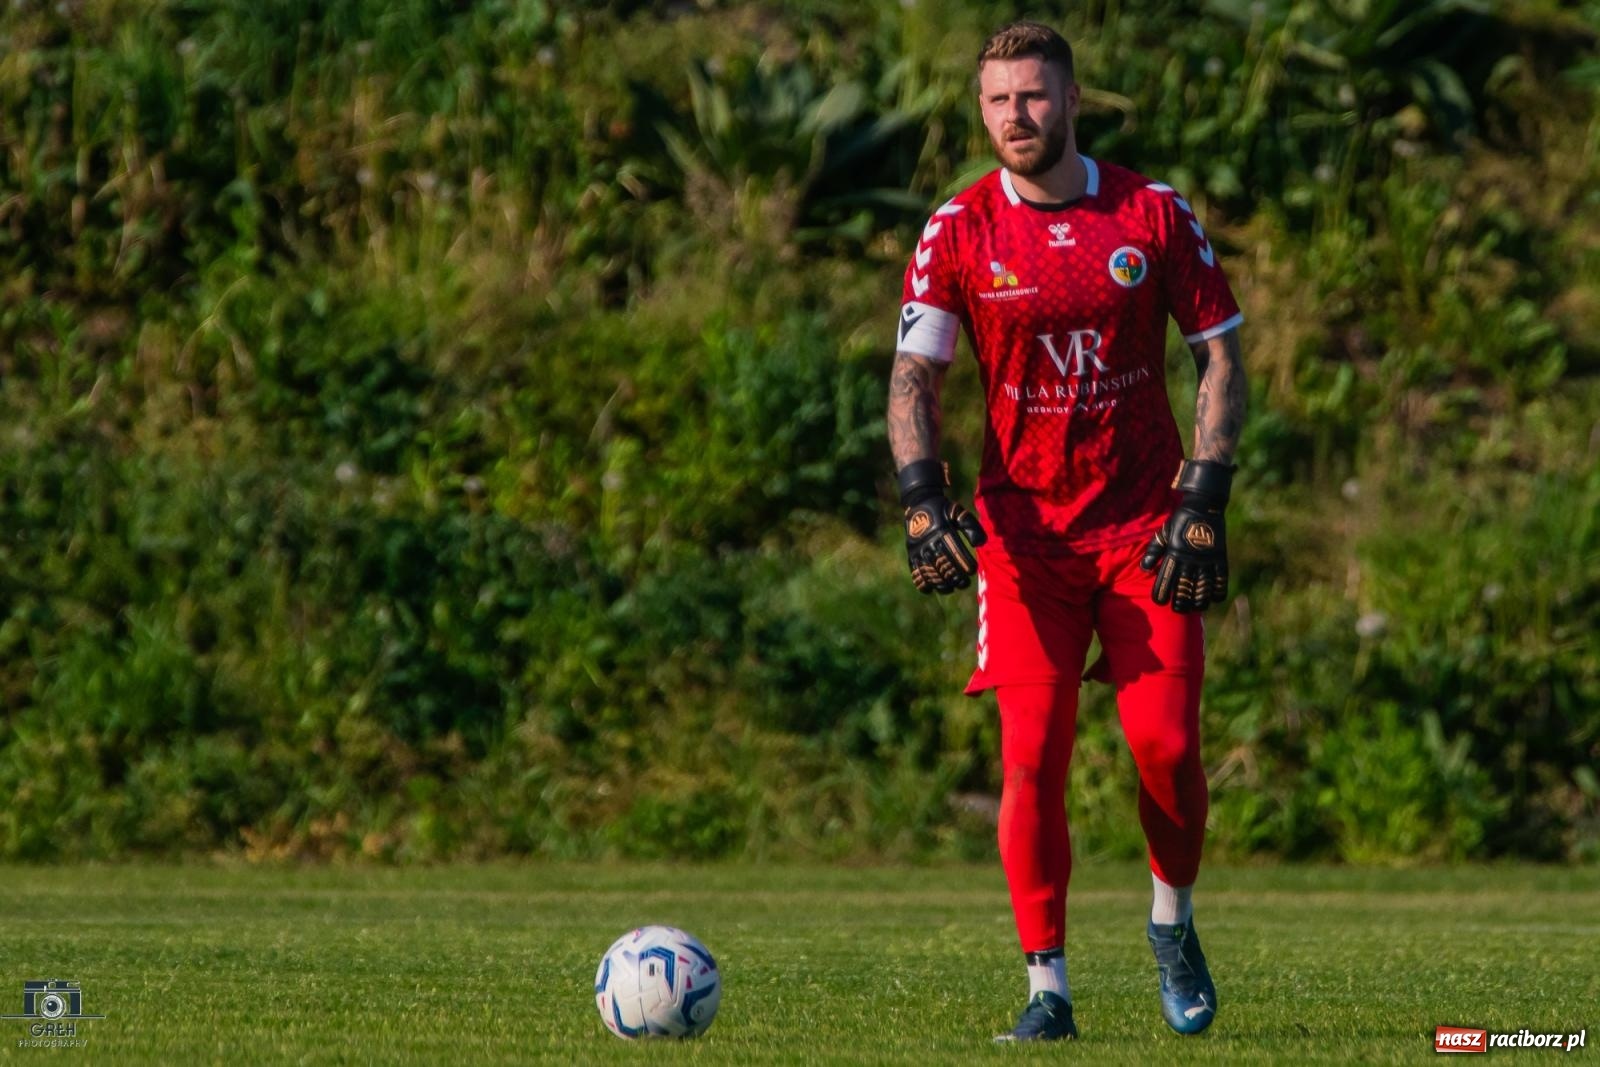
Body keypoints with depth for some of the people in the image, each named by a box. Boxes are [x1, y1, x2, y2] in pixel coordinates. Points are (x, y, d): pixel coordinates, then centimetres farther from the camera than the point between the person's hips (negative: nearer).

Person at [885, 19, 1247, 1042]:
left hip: (1145, 524, 0)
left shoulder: (1154, 213, 0)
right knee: (1031, 758, -8)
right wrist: (923, 499, -19)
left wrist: (1204, 502, -6)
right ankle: (1048, 990, -1)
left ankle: (1174, 926, 20)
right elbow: (914, 378, -2)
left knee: (1167, 744, -7)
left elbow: (1221, 356, 4)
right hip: (1023, 528, 0)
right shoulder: (958, 231, 0)